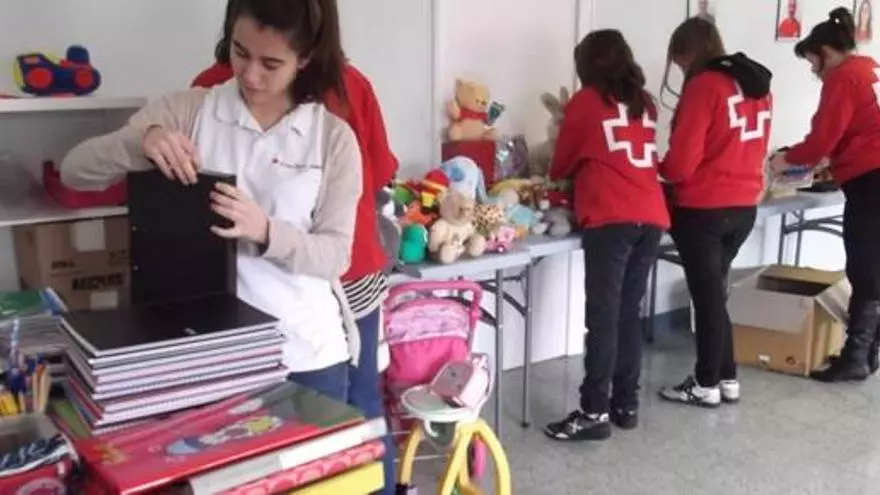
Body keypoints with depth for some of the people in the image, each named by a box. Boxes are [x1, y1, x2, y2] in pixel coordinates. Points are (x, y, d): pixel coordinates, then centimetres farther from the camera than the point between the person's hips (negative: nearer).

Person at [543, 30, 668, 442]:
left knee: (603, 318, -6)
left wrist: (560, 175, 36)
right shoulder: (644, 103, 19)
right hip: (651, 218, 6)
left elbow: (562, 164, 14)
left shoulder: (585, 101, 5)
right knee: (628, 314, 11)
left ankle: (593, 412, -4)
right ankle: (626, 404, 17)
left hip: (611, 221, -6)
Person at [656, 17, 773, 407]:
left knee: (706, 295, 4)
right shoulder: (758, 85, 10)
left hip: (703, 209, -7)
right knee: (715, 292, 19)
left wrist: (660, 168, 5)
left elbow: (681, 163, -15)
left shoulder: (703, 87, -14)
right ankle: (727, 378, 25)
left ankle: (707, 385, 16)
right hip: (744, 206, 8)